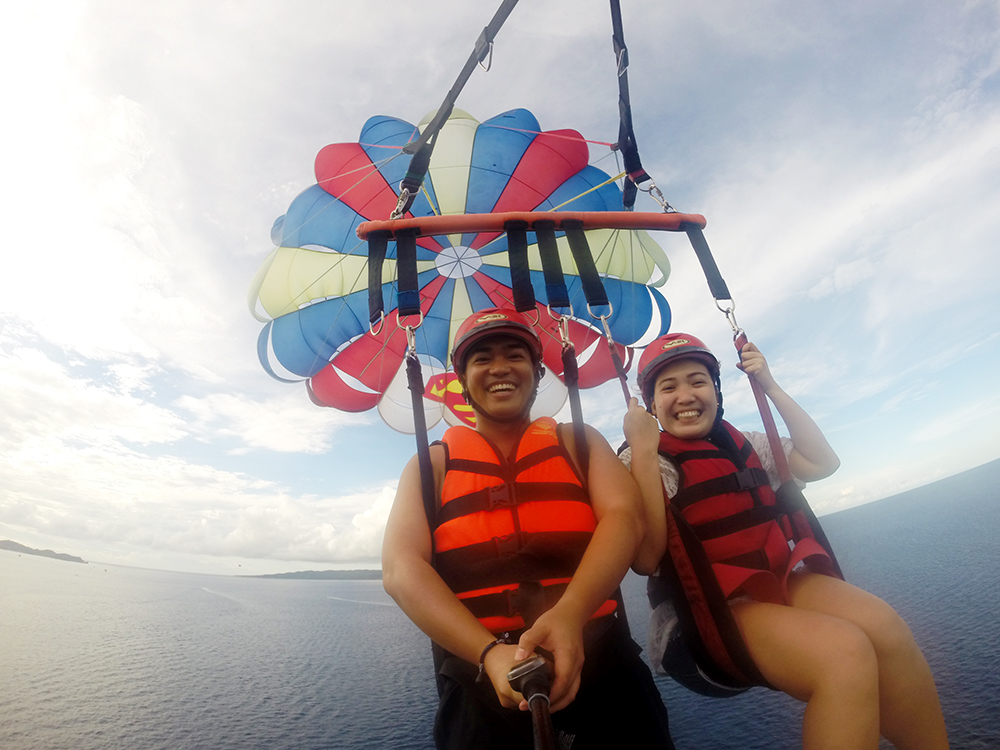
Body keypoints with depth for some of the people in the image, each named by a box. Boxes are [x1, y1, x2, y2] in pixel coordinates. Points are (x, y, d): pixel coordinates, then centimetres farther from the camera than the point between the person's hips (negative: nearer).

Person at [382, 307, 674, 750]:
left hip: (602, 675, 1)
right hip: (479, 690, 0)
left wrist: (570, 614, -27)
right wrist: (489, 652, -23)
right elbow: (400, 568, -8)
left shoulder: (579, 443, 8)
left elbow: (625, 515, -9)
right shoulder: (433, 464, 5)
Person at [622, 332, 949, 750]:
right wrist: (643, 448, -24)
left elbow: (823, 463, 8)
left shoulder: (741, 445, 14)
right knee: (844, 650, -28)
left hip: (778, 580, 6)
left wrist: (771, 387, 4)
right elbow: (647, 559, -19)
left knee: (882, 625, -21)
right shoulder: (642, 463, -7)